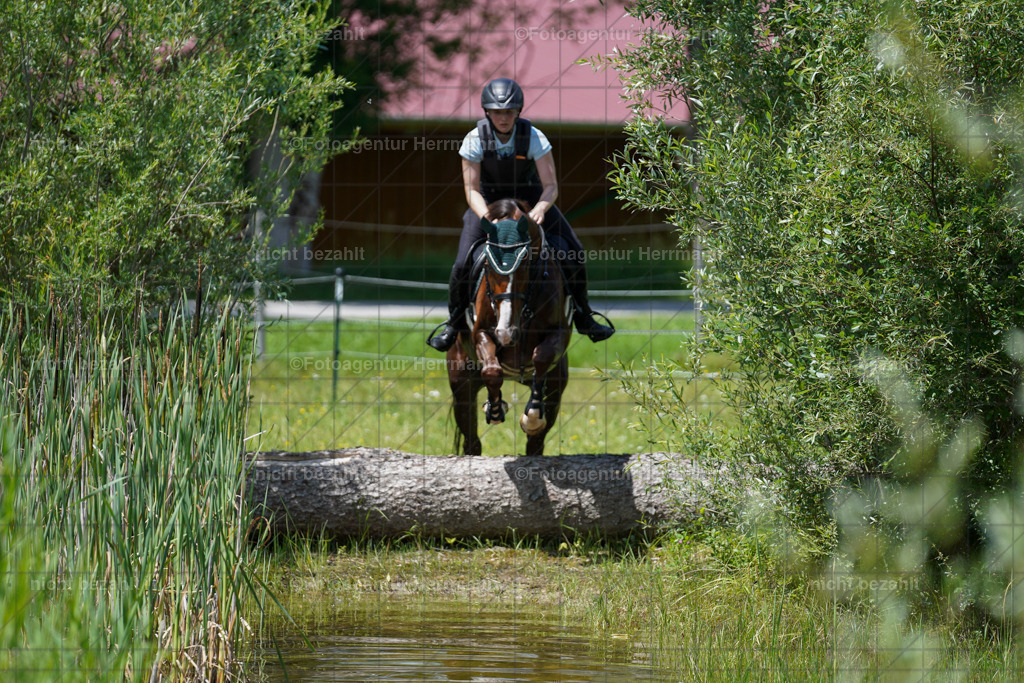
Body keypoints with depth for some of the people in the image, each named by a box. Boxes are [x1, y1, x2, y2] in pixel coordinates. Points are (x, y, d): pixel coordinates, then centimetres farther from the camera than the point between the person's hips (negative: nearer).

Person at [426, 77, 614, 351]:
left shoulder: (533, 137, -21)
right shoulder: (475, 139, -20)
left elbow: (550, 186, -21)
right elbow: (471, 189, -17)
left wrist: (540, 209, -41)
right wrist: (488, 216, -36)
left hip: (530, 198, 1)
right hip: (488, 201, -1)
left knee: (573, 254, -10)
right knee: (463, 264, -17)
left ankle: (583, 318, 11)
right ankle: (454, 323, 8)